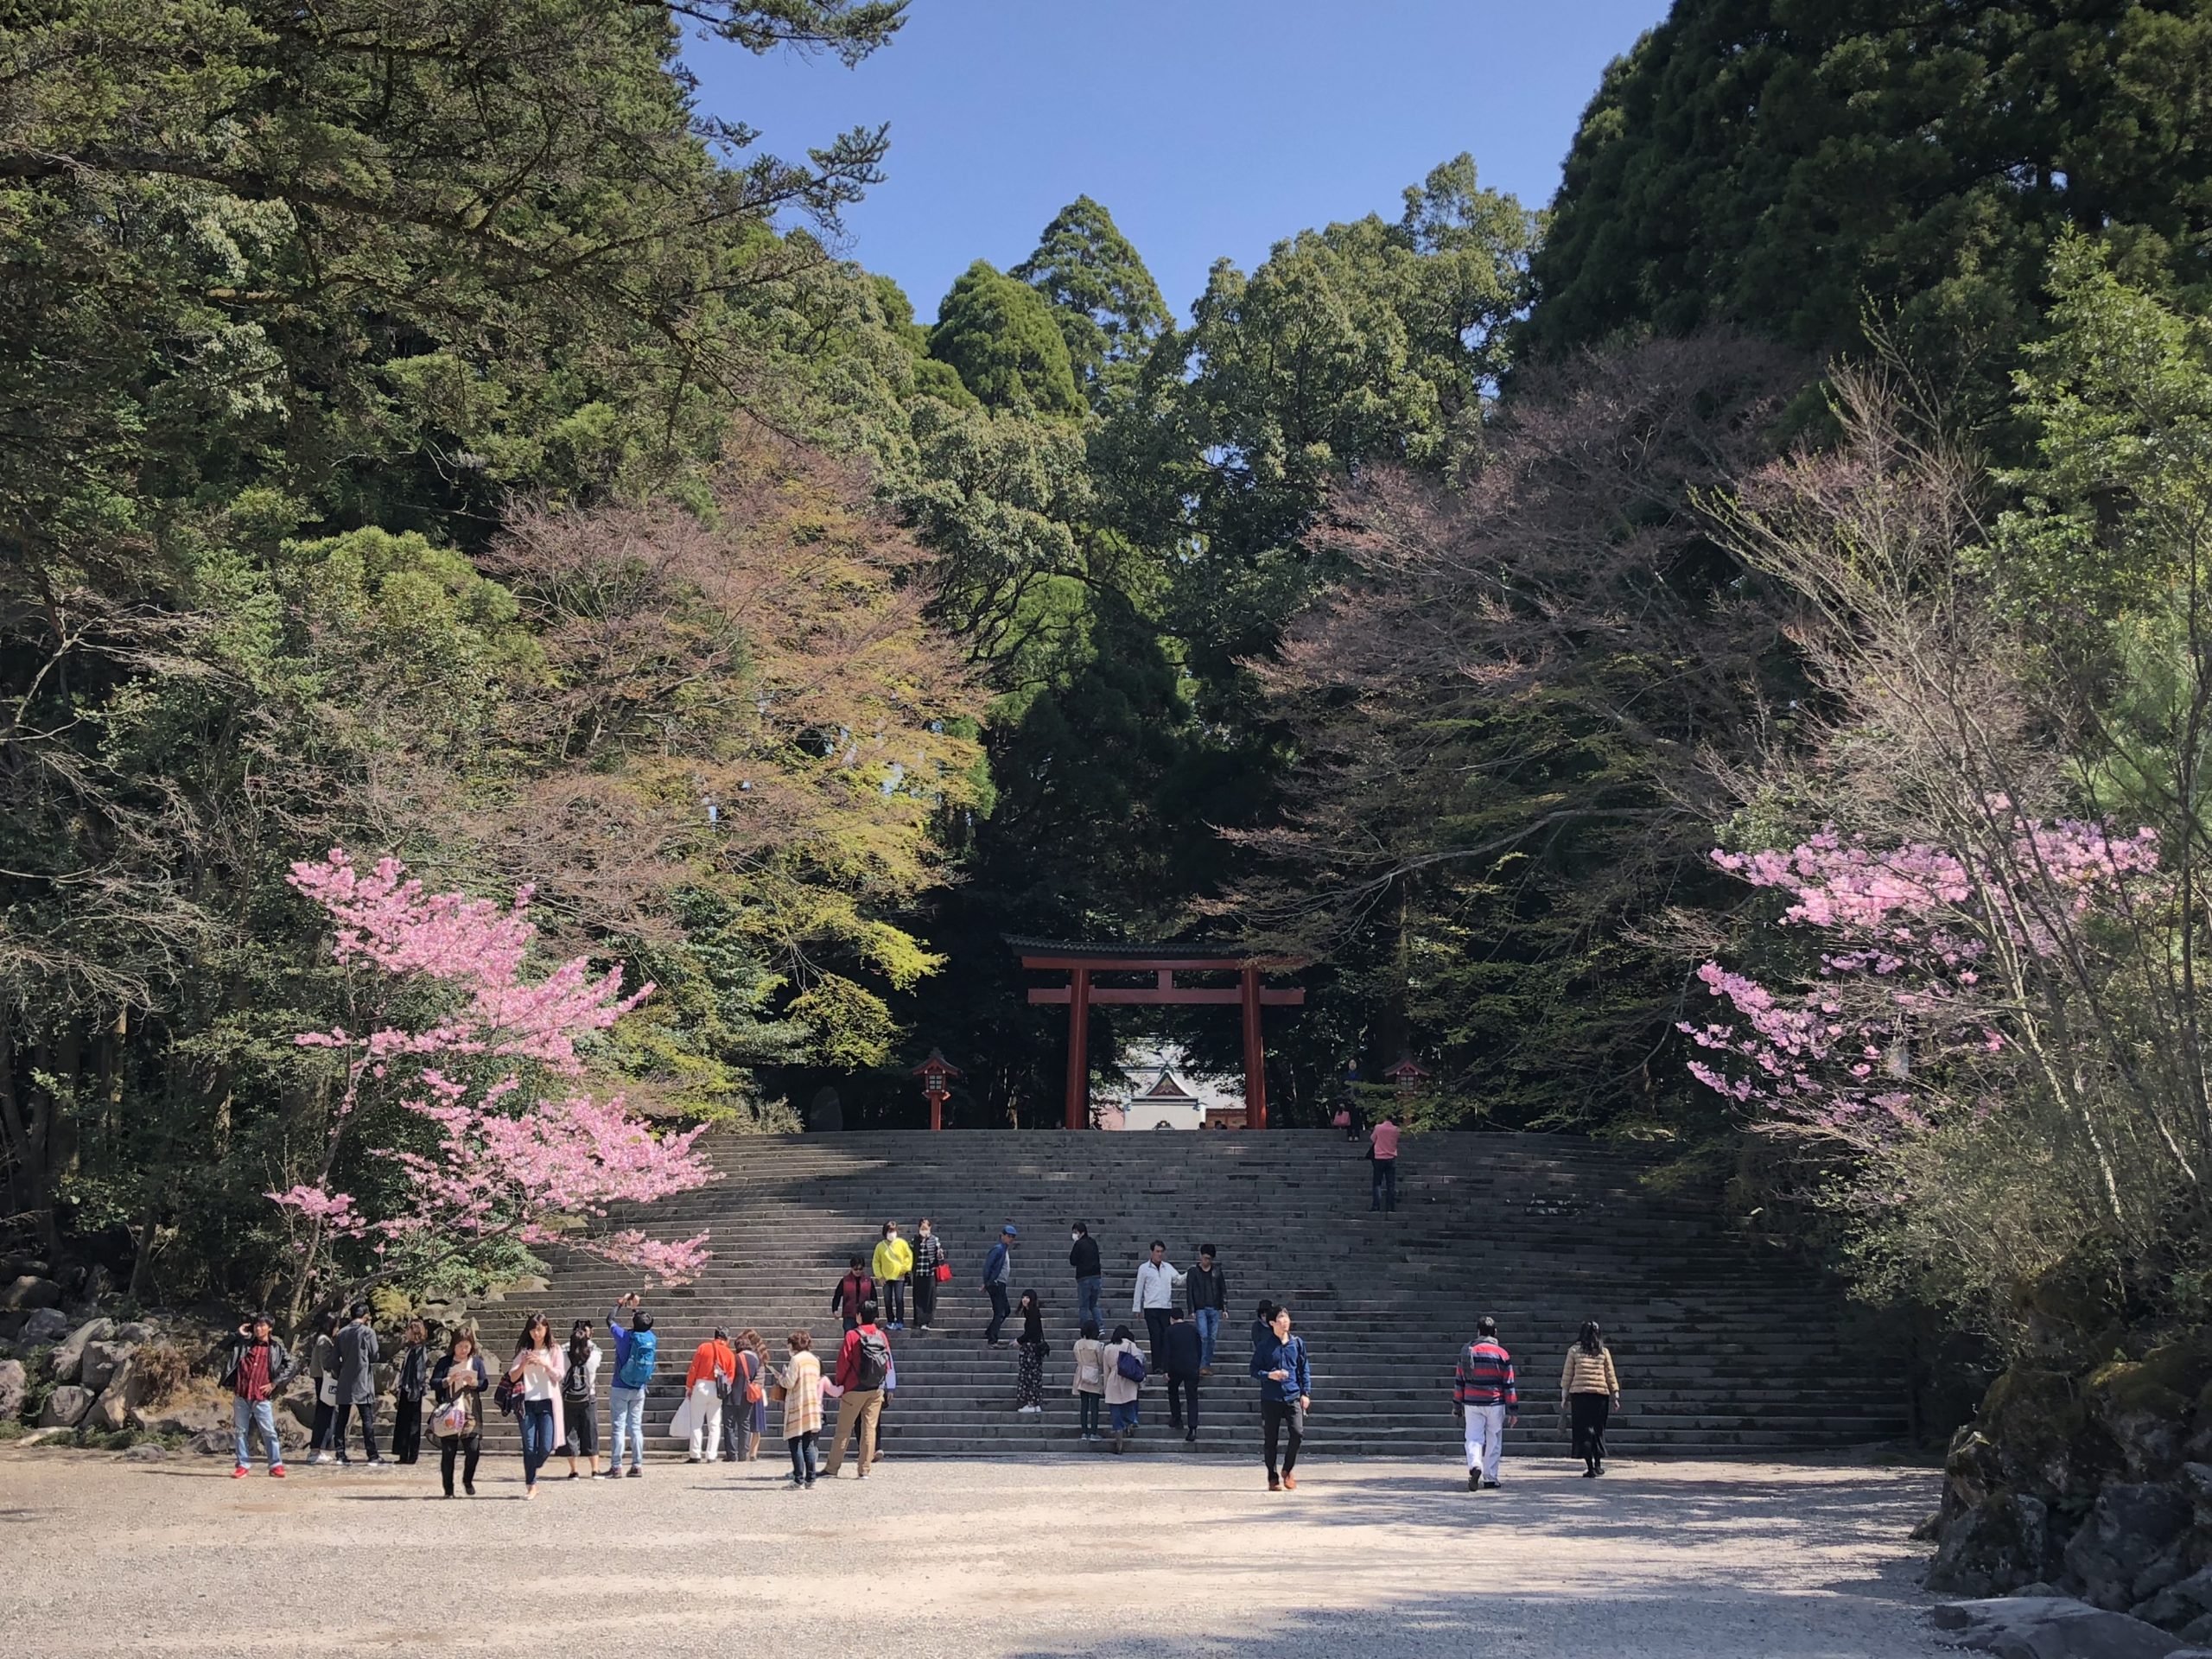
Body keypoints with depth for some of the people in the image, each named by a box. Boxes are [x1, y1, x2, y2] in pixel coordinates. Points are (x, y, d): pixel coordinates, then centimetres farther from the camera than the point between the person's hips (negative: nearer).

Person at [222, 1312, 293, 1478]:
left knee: (269, 1432, -3)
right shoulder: (244, 1345, 13)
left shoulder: (276, 1348, 5)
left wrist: (274, 1383, -2)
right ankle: (244, 1465, 13)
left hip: (262, 1397, -3)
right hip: (241, 1395, 3)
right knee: (240, 1431, 5)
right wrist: (239, 1335, 6)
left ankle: (276, 1465, 2)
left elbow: (289, 1365, 5)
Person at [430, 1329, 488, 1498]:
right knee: (448, 1452, 0)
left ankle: (467, 1481, 18)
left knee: (474, 1449, -7)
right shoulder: (444, 1363, 6)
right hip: (449, 1414, -1)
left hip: (471, 1414, 1)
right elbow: (433, 1383, -2)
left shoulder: (477, 1362, 11)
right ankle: (448, 1489, 9)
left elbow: (485, 1384, 5)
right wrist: (448, 1381, -19)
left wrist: (474, 1383, -15)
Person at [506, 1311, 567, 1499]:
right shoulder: (524, 1352, 11)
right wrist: (523, 1364, -12)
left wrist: (544, 1364, -18)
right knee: (529, 1446, -3)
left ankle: (533, 1470, 21)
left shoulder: (554, 1351, 6)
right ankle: (531, 1485, 4)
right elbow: (512, 1377, 6)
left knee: (546, 1446, -7)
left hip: (547, 1402, -1)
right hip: (528, 1402, 1)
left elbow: (560, 1375, -4)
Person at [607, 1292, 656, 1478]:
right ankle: (637, 1465, 6)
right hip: (640, 1390, 4)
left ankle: (616, 1466, -2)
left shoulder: (625, 1336, -13)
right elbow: (644, 1326, 21)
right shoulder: (651, 1338, -3)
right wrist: (635, 1307, 29)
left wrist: (620, 1304, 18)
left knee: (618, 1427, -1)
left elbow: (610, 1320, 5)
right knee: (636, 1427, 7)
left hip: (620, 1389, -4)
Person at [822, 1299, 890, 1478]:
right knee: (869, 1428, 5)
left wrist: (839, 1383, 3)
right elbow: (888, 1364, 7)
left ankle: (832, 1468, 7)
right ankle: (865, 1470, 3)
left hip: (855, 1389, -4)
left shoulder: (852, 1335, -10)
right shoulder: (882, 1336, 3)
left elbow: (843, 1362, -10)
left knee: (843, 1429, 3)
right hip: (876, 1390, 4)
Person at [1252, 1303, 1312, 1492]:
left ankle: (1288, 1470, 9)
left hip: (1293, 1397, 1)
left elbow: (1304, 1369, 12)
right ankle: (1273, 1478, 18)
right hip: (1270, 1398, -1)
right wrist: (1269, 1375, -15)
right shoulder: (1265, 1345, 0)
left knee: (1298, 1433, -14)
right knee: (1271, 1439, 4)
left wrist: (1306, 1393, 5)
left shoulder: (1297, 1343, 7)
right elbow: (1254, 1371, 3)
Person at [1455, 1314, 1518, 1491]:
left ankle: (1475, 1465, -24)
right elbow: (1509, 1384, -2)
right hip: (1495, 1404, -1)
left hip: (1472, 1403, 1)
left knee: (1474, 1437, 3)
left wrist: (1458, 1404, 18)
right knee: (1493, 1441, 10)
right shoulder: (1502, 1354, -3)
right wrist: (1513, 1409, 2)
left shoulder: (1467, 1352, 4)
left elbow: (1459, 1380, 9)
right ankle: (1490, 1478, 13)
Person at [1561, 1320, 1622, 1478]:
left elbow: (1567, 1375, 3)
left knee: (1584, 1430, 1)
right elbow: (1611, 1376, 7)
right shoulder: (1604, 1352, 5)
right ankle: (1598, 1465, 21)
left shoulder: (1574, 1351, 1)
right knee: (1598, 1429, 16)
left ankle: (1590, 1467, -7)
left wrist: (1564, 1397, 8)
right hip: (1601, 1394, 2)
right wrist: (1615, 1396, 14)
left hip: (1579, 1393, -2)